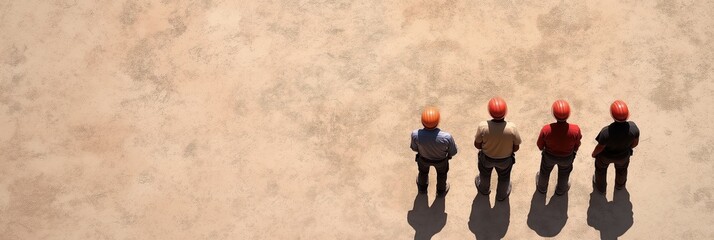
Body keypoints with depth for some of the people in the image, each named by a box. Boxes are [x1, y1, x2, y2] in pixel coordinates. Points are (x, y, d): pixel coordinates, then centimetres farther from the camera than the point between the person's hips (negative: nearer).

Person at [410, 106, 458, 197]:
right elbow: (453, 152, -21)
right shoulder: (446, 137, -42)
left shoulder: (415, 135, -39)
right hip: (441, 159, -1)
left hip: (424, 158, 1)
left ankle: (422, 187, 65)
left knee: (423, 172, 36)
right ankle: (441, 191, 62)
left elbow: (414, 148, -16)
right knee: (441, 174, 34)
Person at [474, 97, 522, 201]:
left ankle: (484, 189, 64)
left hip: (487, 157, 0)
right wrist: (507, 150, 3)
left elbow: (477, 145, -18)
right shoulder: (512, 128, -35)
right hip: (505, 159, 0)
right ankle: (502, 195, 60)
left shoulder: (483, 126, -35)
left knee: (485, 174, 35)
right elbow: (516, 148, -18)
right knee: (504, 177, 33)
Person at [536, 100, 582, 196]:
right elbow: (577, 145, -14)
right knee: (564, 173, 33)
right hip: (567, 157, 0)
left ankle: (542, 188, 61)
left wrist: (542, 149, 9)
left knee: (545, 171, 33)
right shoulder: (575, 130, -36)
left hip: (549, 156, 0)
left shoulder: (546, 129, -37)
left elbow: (540, 145, -16)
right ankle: (560, 190, 61)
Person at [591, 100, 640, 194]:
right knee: (621, 168, 36)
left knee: (601, 167, 33)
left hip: (606, 155, -2)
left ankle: (600, 187, 60)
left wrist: (594, 153, 0)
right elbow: (635, 143, -14)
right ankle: (620, 184, 66)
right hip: (623, 155, 2)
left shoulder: (606, 132, -42)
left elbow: (600, 147, -23)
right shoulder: (633, 128, -35)